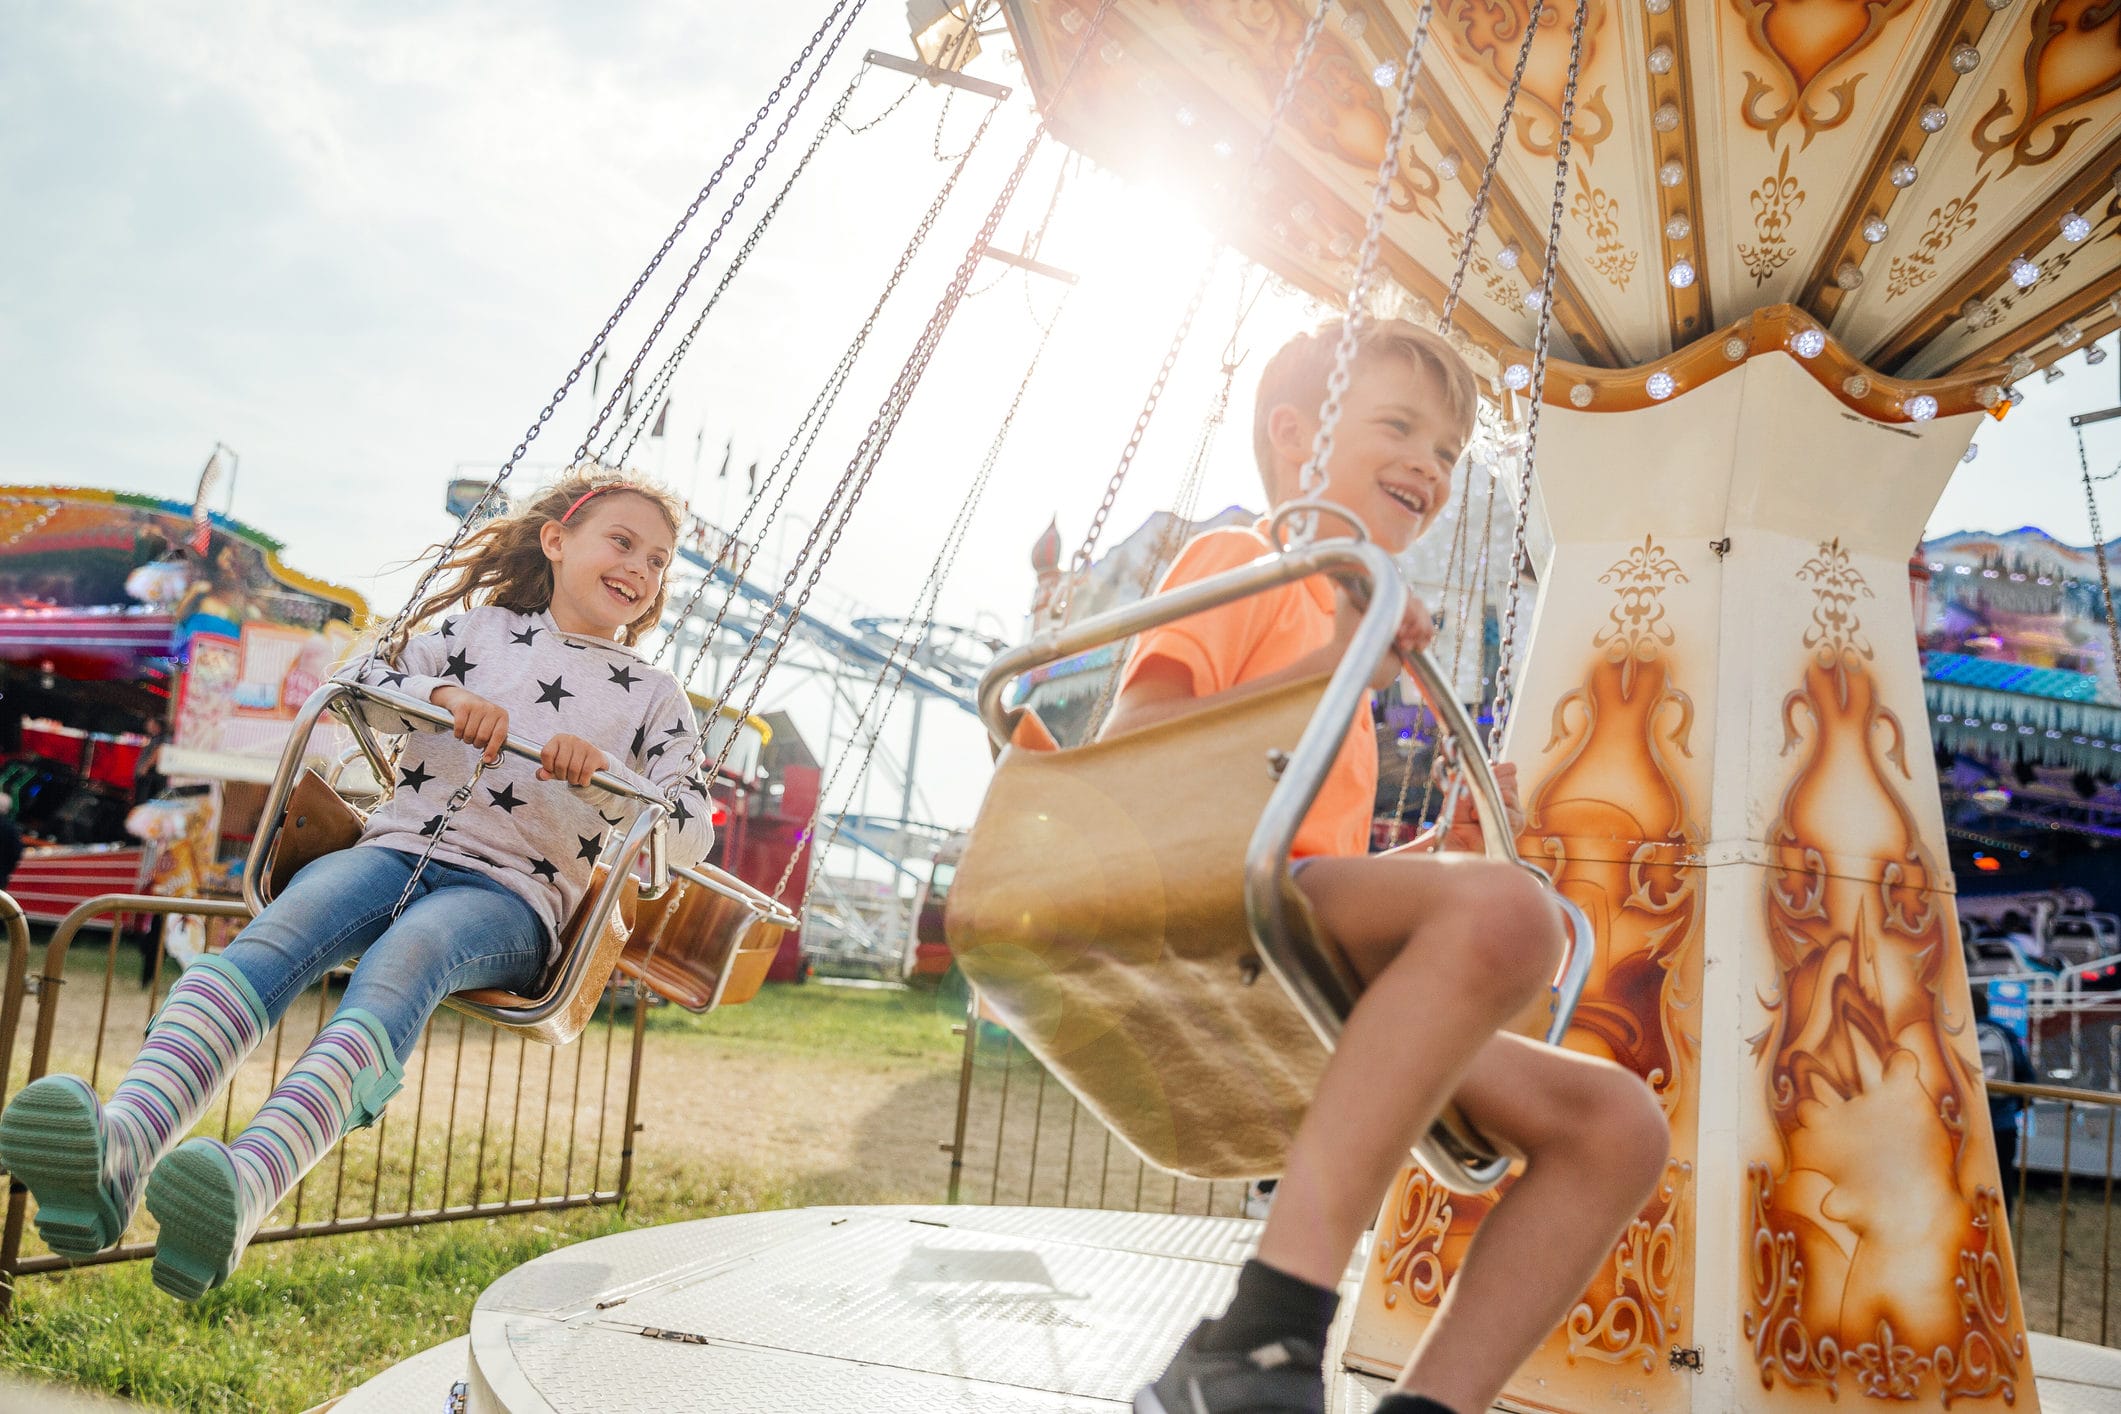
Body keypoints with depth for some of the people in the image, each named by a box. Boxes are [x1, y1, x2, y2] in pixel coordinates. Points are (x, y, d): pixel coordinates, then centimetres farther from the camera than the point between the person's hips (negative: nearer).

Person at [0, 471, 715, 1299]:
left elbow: (691, 832, 4)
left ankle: (244, 1190, -60)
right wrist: (442, 695, -6)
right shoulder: (480, 628, 21)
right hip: (400, 849, 2)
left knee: (403, 959, -37)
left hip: (510, 895, -2)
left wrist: (603, 771, -13)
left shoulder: (655, 699, 17)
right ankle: (120, 1143, -57)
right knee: (277, 933, -32)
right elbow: (354, 686, 13)